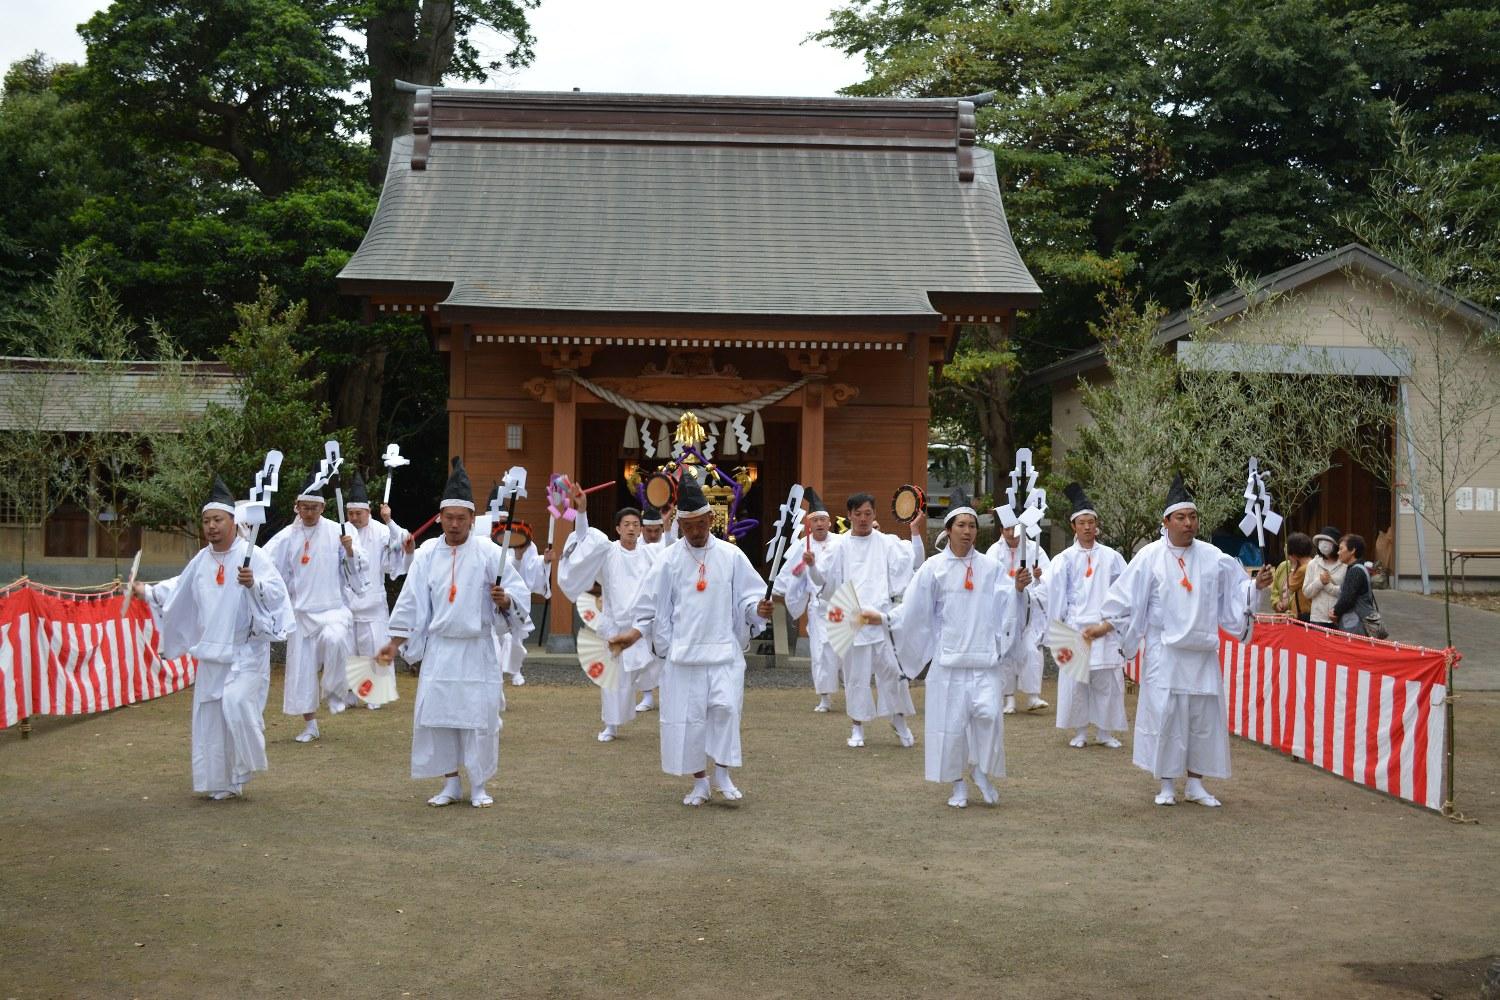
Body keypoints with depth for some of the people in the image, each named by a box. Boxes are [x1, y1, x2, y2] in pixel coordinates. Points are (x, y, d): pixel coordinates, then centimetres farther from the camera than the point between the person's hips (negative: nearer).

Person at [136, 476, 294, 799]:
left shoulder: (251, 555, -9)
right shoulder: (202, 559, 8)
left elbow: (277, 592, -15)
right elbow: (180, 589, 23)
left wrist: (254, 584, -31)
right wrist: (148, 591, 13)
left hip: (245, 649, -6)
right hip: (212, 651, 6)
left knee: (237, 702, -23)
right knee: (210, 716, 6)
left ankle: (245, 767, 0)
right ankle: (221, 783, 18)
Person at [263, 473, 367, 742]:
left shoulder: (336, 532, -1)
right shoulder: (287, 536, 2)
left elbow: (357, 570, 2)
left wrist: (350, 552, -16)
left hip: (333, 607, -2)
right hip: (302, 611, 2)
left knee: (334, 639, -33)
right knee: (301, 667, 4)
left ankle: (336, 691, -9)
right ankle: (310, 725, 20)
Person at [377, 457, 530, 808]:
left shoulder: (489, 552, -5)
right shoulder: (427, 553, 2)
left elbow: (518, 593, -3)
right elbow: (411, 601, 6)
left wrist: (504, 600, -25)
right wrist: (395, 642, 4)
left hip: (477, 649, -2)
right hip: (439, 648, 2)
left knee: (479, 715, -1)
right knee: (436, 713, 1)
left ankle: (478, 786, 14)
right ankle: (451, 784, 16)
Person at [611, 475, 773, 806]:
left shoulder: (731, 555, 1)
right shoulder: (670, 560, 1)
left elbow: (747, 597, 4)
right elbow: (652, 606, 5)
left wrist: (758, 609, -16)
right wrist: (635, 634, -6)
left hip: (724, 648, -1)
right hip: (683, 651, 1)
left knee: (725, 706, -14)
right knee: (687, 716, 2)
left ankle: (722, 773, 4)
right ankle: (699, 782, 16)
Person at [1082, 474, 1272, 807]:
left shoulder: (1213, 557, 4)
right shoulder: (1150, 557, -4)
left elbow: (1235, 591, 9)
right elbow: (1126, 597, -3)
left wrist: (1256, 585, -9)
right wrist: (1104, 625, -11)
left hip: (1201, 652, 3)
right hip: (1164, 651, -3)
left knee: (1202, 716, 5)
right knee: (1163, 713, -2)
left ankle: (1195, 783, 17)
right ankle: (1167, 784, 11)